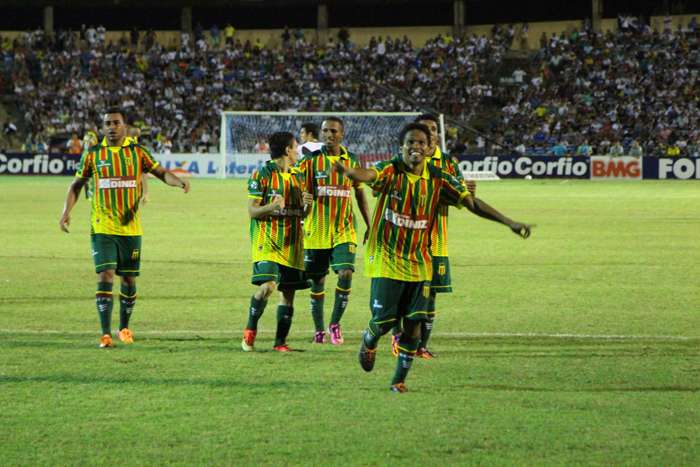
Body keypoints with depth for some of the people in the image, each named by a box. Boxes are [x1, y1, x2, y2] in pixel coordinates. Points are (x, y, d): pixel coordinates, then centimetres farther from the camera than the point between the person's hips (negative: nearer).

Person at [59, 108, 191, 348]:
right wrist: (67, 210, -3)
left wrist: (179, 181, -20)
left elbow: (161, 172, 1)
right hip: (102, 228, -1)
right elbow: (77, 184, 10)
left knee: (129, 278, 7)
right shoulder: (93, 154, 3)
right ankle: (105, 333, -12)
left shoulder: (137, 152, 3)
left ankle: (124, 327, 26)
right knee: (105, 276, -12)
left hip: (131, 227, 1)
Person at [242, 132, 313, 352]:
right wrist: (272, 207, -26)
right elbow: (252, 211, -7)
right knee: (268, 285, -20)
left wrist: (307, 205, -1)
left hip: (292, 242, 6)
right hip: (268, 241, -6)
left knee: (288, 292, 3)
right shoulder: (262, 174, -5)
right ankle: (250, 329, 1)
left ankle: (280, 341, 11)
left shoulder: (297, 176, 15)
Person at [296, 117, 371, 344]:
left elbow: (360, 195, 15)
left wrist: (369, 227, 14)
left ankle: (335, 323, 1)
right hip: (316, 231, -1)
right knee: (317, 281, 4)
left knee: (345, 274, -15)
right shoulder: (311, 160, -1)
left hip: (344, 231, 1)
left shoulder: (352, 161, 7)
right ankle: (319, 330, 17)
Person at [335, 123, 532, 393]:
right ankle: (369, 341, 35)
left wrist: (509, 223, -8)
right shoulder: (391, 171, -11)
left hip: (419, 264, 3)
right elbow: (368, 175, -33)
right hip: (386, 259, -3)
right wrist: (348, 172, -58)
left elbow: (472, 203, 0)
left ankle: (400, 379, 17)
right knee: (384, 320, -2)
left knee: (414, 323, -1)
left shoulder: (437, 179, -2)